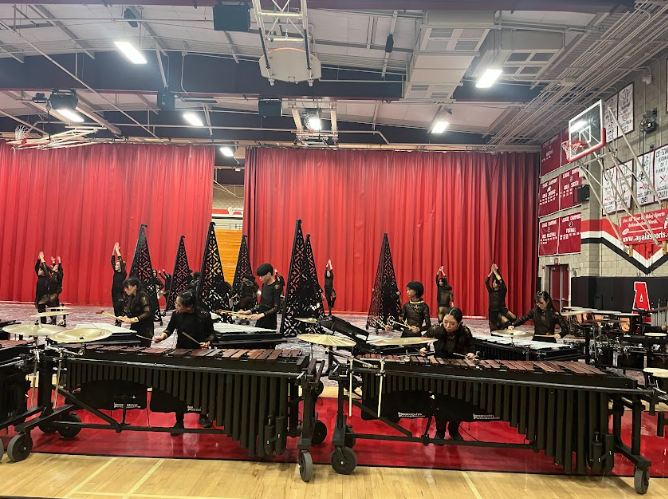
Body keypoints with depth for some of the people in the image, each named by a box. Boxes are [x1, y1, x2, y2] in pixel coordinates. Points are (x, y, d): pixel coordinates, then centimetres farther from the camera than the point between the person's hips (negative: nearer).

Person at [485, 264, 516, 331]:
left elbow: (502, 281, -17)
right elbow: (486, 282, -4)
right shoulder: (491, 291, 4)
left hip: (502, 310, -1)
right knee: (494, 330, -5)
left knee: (514, 318, -19)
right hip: (493, 312, 1)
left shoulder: (502, 291, -4)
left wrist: (495, 272, -15)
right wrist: (491, 272, -9)